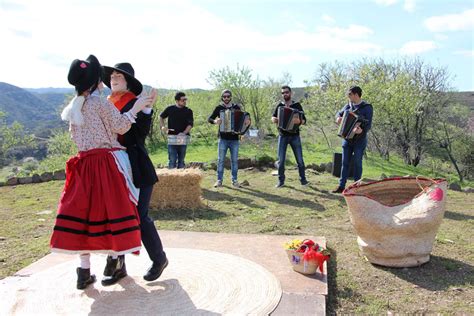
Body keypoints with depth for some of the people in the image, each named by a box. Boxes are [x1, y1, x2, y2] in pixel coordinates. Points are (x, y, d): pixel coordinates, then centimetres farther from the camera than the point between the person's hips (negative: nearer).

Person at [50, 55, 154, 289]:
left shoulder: (73, 106, 13)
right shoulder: (100, 102, -8)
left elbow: (76, 136, 19)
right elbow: (120, 127, -7)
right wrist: (136, 108, -1)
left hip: (84, 165, 7)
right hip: (106, 164, -6)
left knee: (84, 213, 8)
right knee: (110, 212, 3)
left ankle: (84, 272, 14)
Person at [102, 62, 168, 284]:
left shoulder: (135, 102, -6)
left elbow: (143, 132, -18)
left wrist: (148, 108, -25)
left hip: (135, 166, -6)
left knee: (139, 216, -3)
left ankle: (159, 259, 18)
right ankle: (117, 265, 20)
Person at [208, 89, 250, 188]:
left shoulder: (237, 107, 6)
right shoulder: (219, 108, 3)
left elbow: (244, 117, 8)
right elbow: (209, 119, 1)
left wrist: (247, 121, -15)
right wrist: (215, 121, -20)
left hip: (234, 139, 1)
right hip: (223, 139, -1)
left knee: (234, 160, 6)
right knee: (220, 160, 1)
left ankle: (234, 180, 16)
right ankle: (219, 180, 9)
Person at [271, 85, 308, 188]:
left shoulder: (297, 105, 1)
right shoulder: (279, 105, 8)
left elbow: (304, 120, -3)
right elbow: (273, 117, 11)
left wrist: (299, 121, -26)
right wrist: (273, 119, -13)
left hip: (294, 136, -1)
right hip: (282, 136, 1)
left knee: (300, 159, 0)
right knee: (281, 160, 1)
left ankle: (303, 179, 12)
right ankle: (281, 180, 11)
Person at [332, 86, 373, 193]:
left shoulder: (367, 107, -9)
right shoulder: (348, 105, 6)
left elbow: (368, 124, -16)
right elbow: (339, 113, 21)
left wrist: (361, 130, -37)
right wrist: (338, 117, -4)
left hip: (359, 140, -5)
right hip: (347, 139, 5)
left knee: (357, 163, 3)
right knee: (345, 162, 6)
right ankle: (341, 186, 10)